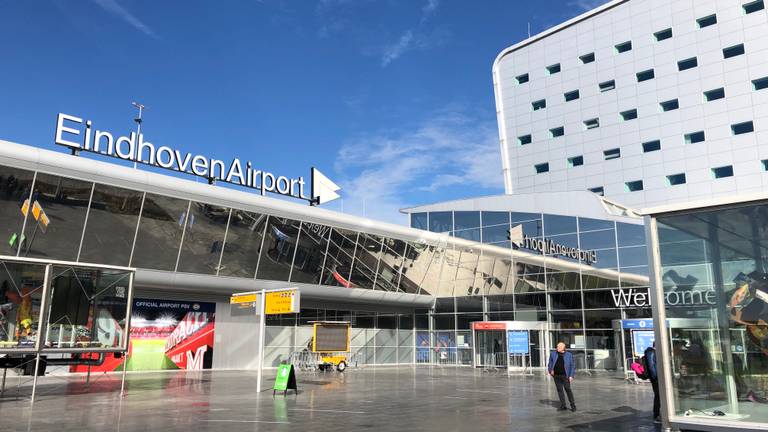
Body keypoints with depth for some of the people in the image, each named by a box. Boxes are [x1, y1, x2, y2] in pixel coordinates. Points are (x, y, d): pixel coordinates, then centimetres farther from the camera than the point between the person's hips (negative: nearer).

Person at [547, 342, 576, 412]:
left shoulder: (569, 355, -3)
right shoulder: (553, 354, 4)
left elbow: (573, 366, -1)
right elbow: (550, 363, 14)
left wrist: (571, 376, -7)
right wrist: (550, 370, -1)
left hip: (564, 375, -3)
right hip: (556, 376, 3)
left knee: (568, 389, -5)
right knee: (559, 390, 6)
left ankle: (573, 405, 10)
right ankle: (563, 406, 15)